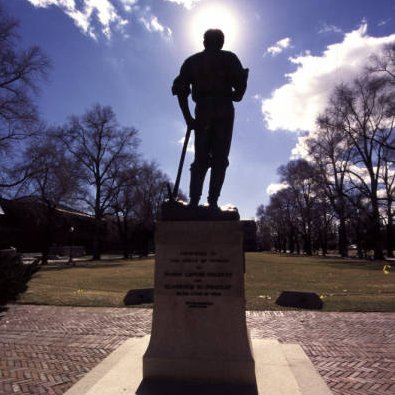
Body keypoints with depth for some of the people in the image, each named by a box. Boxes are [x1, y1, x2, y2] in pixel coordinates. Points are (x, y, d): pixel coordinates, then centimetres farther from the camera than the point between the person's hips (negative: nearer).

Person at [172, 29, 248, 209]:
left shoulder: (192, 61, 20)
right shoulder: (229, 58, 13)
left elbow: (180, 89, 8)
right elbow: (241, 82, -4)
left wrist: (188, 117, 6)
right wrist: (236, 96, 16)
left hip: (202, 112, 2)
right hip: (224, 110, -2)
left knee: (200, 159, 3)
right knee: (220, 158, -3)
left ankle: (194, 201, -9)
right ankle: (213, 202, -14)